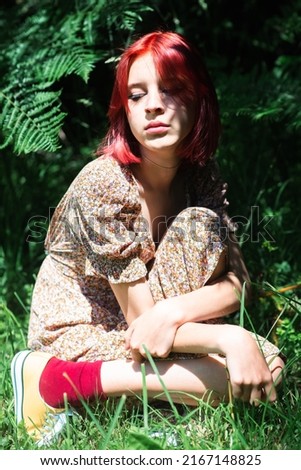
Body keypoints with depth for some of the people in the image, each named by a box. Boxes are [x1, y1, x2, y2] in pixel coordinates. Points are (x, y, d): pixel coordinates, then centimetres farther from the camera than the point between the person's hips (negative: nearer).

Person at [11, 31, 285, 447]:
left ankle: (73, 381, -17)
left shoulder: (201, 175, -4)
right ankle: (65, 382, -21)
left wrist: (173, 311, -29)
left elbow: (236, 284, -9)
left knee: (268, 364, -17)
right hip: (77, 334, -7)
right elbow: (141, 322, -21)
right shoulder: (103, 186, -23)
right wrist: (232, 339, -34)